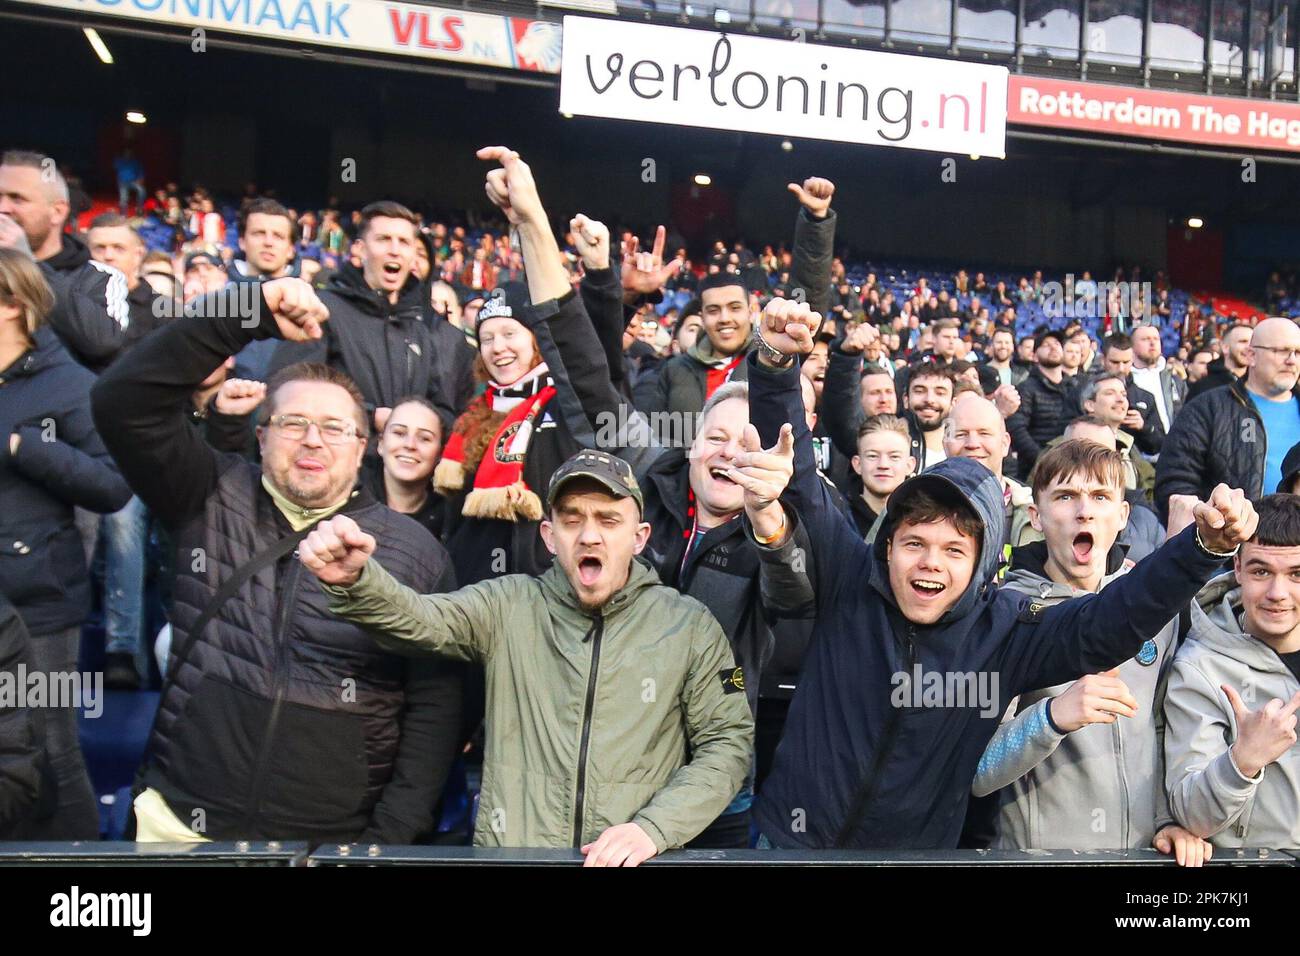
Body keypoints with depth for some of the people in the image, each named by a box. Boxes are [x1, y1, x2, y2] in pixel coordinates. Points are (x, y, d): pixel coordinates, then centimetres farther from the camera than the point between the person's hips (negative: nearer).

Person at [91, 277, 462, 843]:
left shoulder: (415, 551, -3)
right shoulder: (211, 502, 1)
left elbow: (434, 706, -3)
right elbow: (124, 401, -11)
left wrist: (391, 834, -9)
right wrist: (250, 314, -18)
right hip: (183, 822, 1)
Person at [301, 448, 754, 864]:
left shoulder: (690, 626, 3)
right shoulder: (508, 607, 4)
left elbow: (728, 741, 5)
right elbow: (416, 619, -10)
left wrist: (653, 828, -6)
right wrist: (353, 581, -30)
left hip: (633, 857, -1)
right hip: (508, 850, 1)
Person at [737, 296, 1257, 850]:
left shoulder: (1008, 630, -10)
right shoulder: (848, 580, -14)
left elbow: (1117, 619, -18)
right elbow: (790, 472, -20)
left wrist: (1203, 545, -33)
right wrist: (777, 363, -32)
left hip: (921, 844, 1)